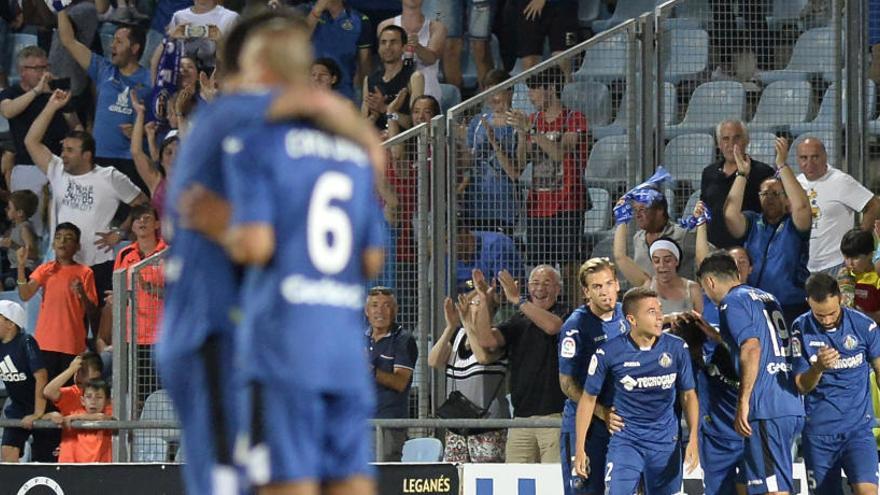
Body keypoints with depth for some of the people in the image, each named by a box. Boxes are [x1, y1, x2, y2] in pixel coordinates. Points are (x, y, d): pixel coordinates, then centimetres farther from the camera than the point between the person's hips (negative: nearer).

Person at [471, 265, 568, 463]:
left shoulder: (564, 315, 3)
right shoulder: (518, 321, 17)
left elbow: (552, 326, -20)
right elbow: (487, 341, 3)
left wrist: (518, 300, -18)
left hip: (555, 415, -5)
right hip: (521, 416, 5)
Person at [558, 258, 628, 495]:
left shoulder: (625, 315, 6)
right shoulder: (575, 326, -13)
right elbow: (567, 383, -12)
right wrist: (602, 413, -19)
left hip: (622, 422, 6)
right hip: (584, 424, -6)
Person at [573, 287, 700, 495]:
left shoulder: (677, 348, -4)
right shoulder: (609, 352, -9)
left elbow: (688, 395, 7)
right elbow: (588, 398, 0)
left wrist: (693, 439, -1)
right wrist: (580, 448, -1)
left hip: (666, 443, 2)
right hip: (625, 442, -2)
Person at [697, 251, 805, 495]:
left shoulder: (733, 302, -5)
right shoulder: (767, 297, 22)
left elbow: (752, 348, -19)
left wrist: (743, 402, -18)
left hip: (767, 410, -9)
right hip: (792, 409, 9)